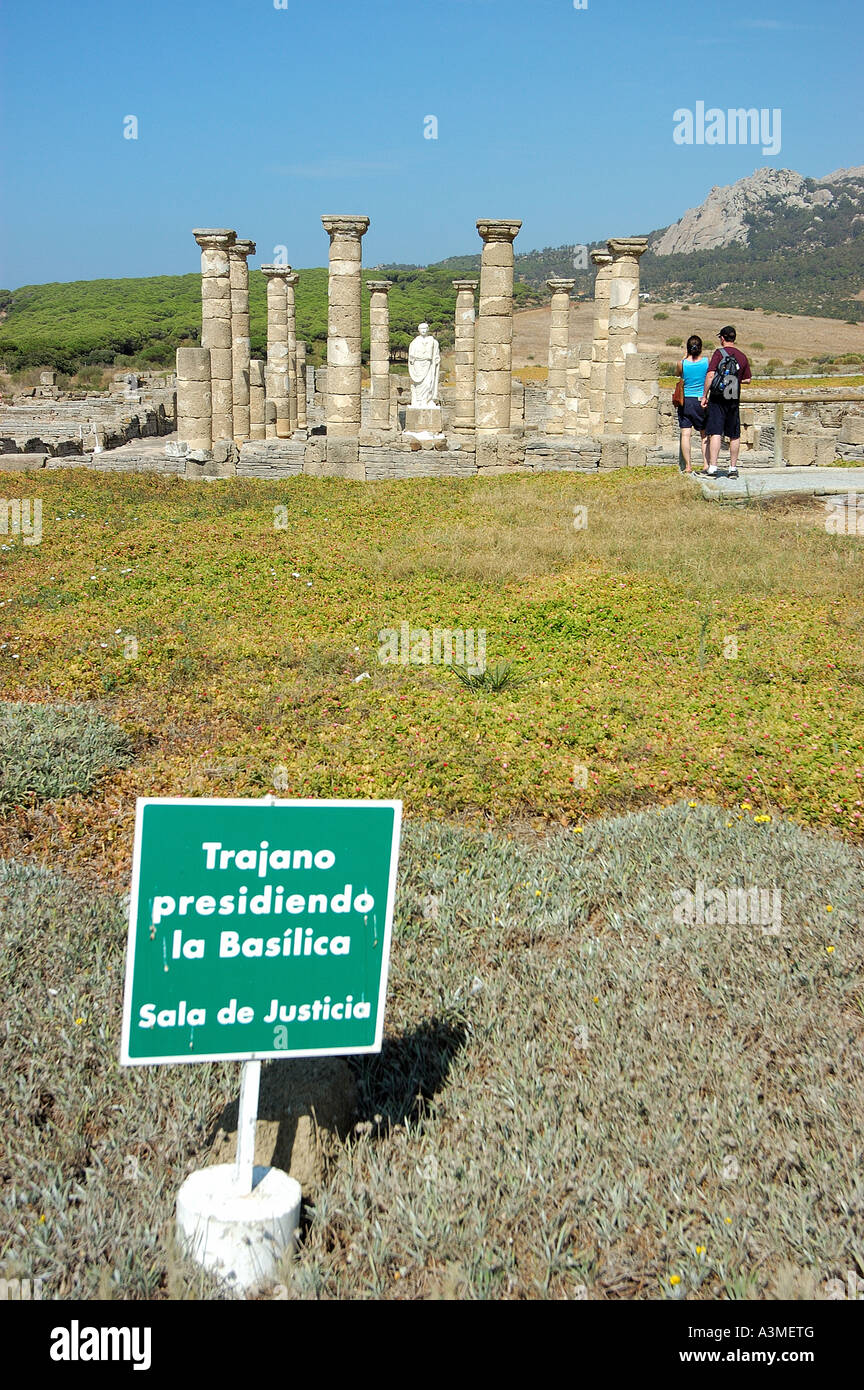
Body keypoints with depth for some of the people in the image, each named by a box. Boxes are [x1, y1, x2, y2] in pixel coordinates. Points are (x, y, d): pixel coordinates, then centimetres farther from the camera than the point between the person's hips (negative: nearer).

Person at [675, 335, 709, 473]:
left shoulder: (682, 363, -6)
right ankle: (706, 464, 6)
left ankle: (687, 466, -3)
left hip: (685, 401, 0)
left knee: (685, 434, 0)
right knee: (704, 434, 11)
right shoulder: (707, 362, -5)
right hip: (701, 401, 0)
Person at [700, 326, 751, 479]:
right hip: (734, 400, 4)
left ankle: (712, 468, -15)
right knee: (734, 436, 12)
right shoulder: (742, 356, 8)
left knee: (715, 434, -8)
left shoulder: (719, 352, -6)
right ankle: (733, 469, 17)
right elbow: (747, 380, 13)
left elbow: (710, 375, -14)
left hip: (717, 399, -4)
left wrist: (704, 396, -8)